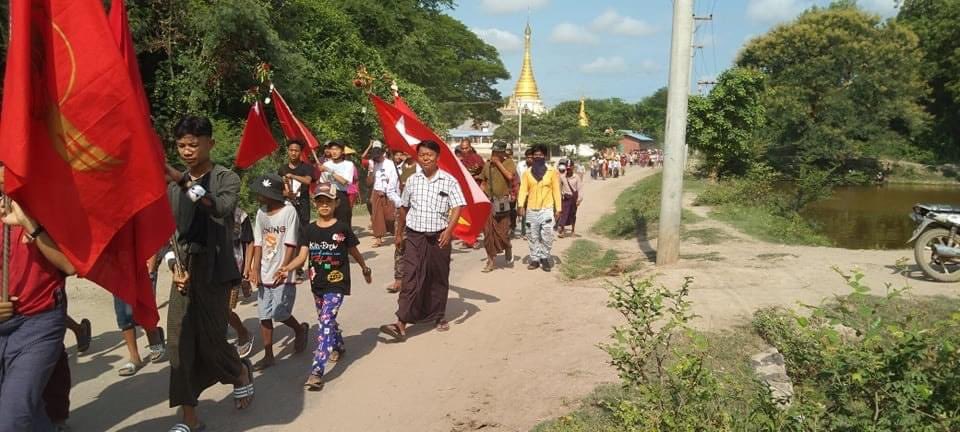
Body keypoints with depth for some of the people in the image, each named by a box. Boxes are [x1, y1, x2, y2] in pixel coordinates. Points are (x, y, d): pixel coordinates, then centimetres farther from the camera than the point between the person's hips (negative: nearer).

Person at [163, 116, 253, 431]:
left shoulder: (227, 178, -1)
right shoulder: (173, 188, 12)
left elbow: (223, 208, -23)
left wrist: (184, 181, -33)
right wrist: (175, 266, 1)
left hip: (214, 272, -4)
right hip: (185, 272, 4)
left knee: (209, 338, -3)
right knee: (179, 343, 0)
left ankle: (241, 372, 30)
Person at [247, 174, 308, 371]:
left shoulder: (288, 211, -12)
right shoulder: (261, 213, 5)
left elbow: (291, 245, -14)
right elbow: (258, 244, 6)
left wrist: (283, 270, -21)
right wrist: (255, 269, -4)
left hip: (283, 275, -6)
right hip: (264, 274, 6)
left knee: (279, 313, -7)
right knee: (264, 316, 7)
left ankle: (300, 329, 24)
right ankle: (268, 356, 19)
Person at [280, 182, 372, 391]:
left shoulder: (342, 228, -7)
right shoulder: (309, 230, 1)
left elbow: (354, 252, 7)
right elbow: (302, 256, -8)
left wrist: (365, 269, 18)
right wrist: (286, 268, -25)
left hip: (337, 284, -5)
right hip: (317, 284, 5)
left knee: (326, 322, -15)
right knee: (327, 320, 22)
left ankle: (316, 371, -19)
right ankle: (338, 347, 51)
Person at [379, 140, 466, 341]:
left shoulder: (449, 181, -4)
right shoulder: (412, 180, 6)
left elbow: (457, 207, -11)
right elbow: (404, 207, 17)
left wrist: (449, 230, -24)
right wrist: (400, 231, 21)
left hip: (439, 237, -1)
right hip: (414, 236, 1)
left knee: (439, 278, 11)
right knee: (410, 278, -7)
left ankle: (438, 316, 29)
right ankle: (401, 324, -10)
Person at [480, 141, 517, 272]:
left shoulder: (508, 162, 0)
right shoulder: (487, 164, 10)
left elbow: (510, 176, -18)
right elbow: (483, 182, 15)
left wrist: (498, 163, -13)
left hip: (502, 202, -3)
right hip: (488, 202, 3)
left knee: (503, 230, 0)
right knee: (488, 232, 3)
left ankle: (508, 248, 32)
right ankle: (491, 260, 12)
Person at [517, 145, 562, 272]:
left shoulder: (552, 172, 1)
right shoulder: (527, 173, 7)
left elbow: (556, 190, 2)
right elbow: (523, 189, 1)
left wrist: (558, 208, -1)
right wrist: (521, 205, -12)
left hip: (547, 209, -2)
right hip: (531, 209, 2)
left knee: (546, 237, -7)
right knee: (533, 237, 7)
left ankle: (545, 258, 8)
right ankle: (535, 259, 16)